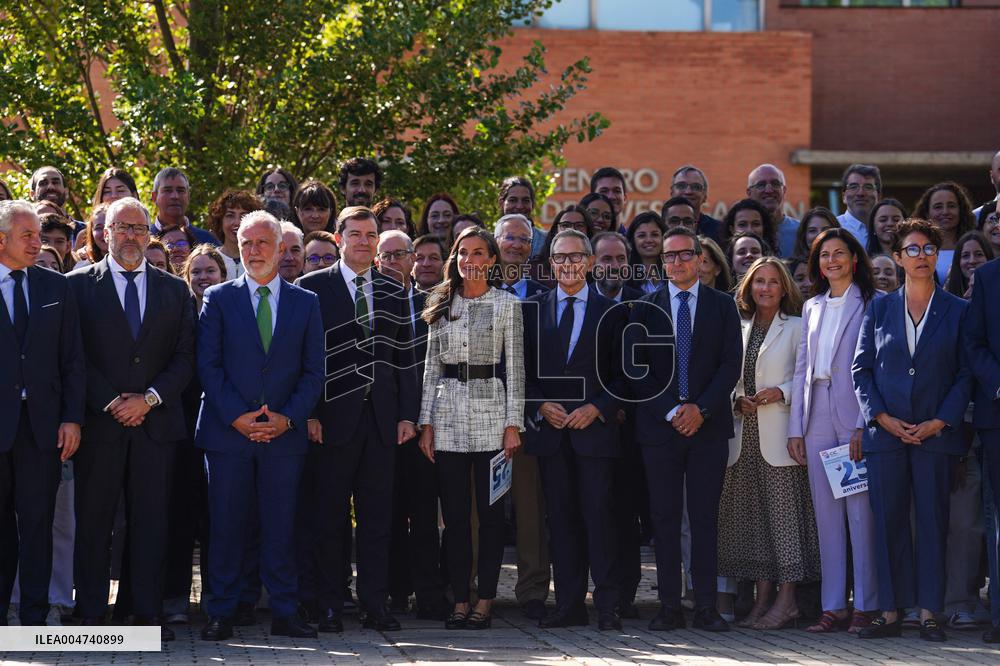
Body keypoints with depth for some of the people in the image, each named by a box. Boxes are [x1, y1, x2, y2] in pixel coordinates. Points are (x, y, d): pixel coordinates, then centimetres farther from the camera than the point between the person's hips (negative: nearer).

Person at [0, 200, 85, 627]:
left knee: (37, 524, 4)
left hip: (43, 424, 2)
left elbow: (73, 359, 9)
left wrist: (72, 418, 0)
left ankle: (35, 616, 8)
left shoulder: (56, 287, 9)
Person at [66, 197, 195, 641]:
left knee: (151, 519, 1)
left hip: (155, 422, 2)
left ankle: (148, 613, 4)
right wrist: (110, 403, -11)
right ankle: (91, 615, 5)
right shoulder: (80, 285, 5)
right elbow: (75, 356, -1)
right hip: (99, 422, -2)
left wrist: (149, 399, -7)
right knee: (93, 520, 0)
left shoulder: (175, 290, 13)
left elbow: (184, 358, 8)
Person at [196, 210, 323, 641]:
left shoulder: (305, 303, 10)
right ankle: (221, 615, 5)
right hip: (228, 431, -1)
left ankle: (284, 613, 9)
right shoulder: (218, 299, 6)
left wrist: (288, 418, -7)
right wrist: (237, 416, -10)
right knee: (226, 526, 0)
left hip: (285, 433, 1)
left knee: (281, 527, 3)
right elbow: (208, 365, 0)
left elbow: (313, 371, 7)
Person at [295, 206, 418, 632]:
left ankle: (375, 605, 10)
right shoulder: (312, 288, 1)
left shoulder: (394, 292, 13)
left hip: (382, 419, 3)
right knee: (328, 515, 0)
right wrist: (308, 413, -8)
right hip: (334, 416, -3)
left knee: (378, 514, 5)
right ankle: (328, 605, 6)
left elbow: (405, 359, 12)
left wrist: (407, 414, 5)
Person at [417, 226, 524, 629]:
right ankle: (460, 600, 7)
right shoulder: (441, 306, 11)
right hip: (448, 415, 2)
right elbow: (431, 368, 11)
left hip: (491, 414, -2)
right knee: (454, 514, 2)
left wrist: (513, 424, -6)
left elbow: (515, 368, 1)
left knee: (490, 512, 0)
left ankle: (485, 600, 5)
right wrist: (426, 422, 4)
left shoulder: (507, 305, 3)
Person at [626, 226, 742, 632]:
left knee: (705, 518, 0)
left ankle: (705, 607, 3)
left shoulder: (723, 306, 8)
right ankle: (669, 607, 4)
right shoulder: (645, 308, 8)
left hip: (708, 426, 0)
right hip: (659, 427, 0)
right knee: (664, 518, 0)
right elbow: (635, 367, 2)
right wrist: (670, 411, -8)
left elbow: (731, 364, 1)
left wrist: (701, 409, -10)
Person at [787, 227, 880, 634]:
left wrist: (864, 425, -15)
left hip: (855, 418, -6)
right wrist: (796, 428, 9)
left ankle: (866, 605, -1)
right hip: (817, 419, 6)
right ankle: (834, 607, 9)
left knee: (861, 512, -5)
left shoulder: (870, 305, 0)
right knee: (826, 515, 5)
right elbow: (802, 368, 16)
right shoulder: (812, 308, 17)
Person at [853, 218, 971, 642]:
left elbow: (965, 374, 2)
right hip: (886, 432, 1)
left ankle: (929, 613, 3)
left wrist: (939, 422, -9)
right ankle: (890, 612, 5)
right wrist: (881, 417, -6)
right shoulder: (879, 309, 10)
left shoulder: (957, 311, 5)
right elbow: (861, 368, 7)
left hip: (936, 432, -1)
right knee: (888, 522, 1)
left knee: (933, 522, 0)